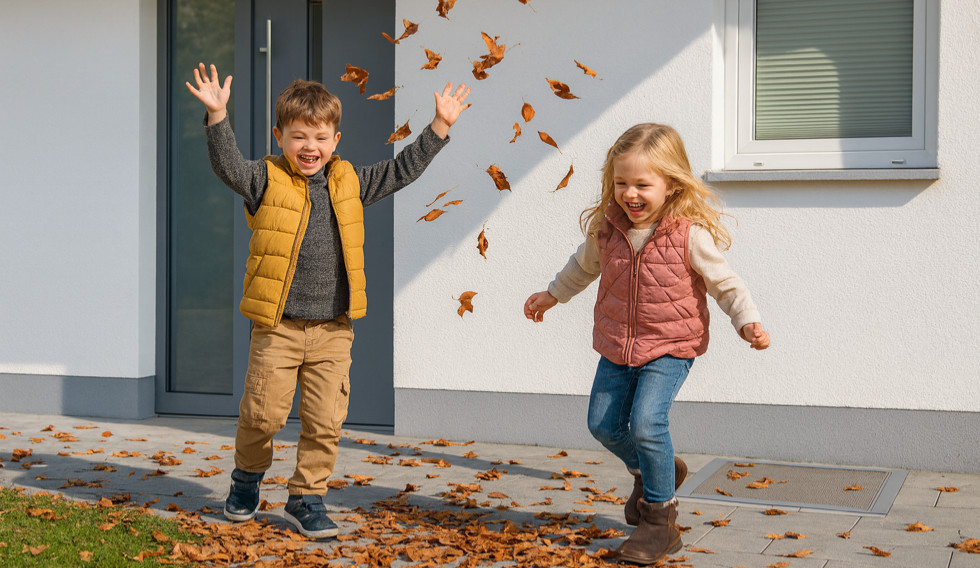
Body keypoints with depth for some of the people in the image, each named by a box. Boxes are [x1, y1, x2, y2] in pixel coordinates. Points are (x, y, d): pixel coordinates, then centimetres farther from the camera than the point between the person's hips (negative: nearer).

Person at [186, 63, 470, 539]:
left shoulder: (348, 182, 9)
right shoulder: (268, 181, -2)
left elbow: (401, 171, 15)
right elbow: (228, 166, -18)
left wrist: (440, 126, 13)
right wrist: (217, 115, -32)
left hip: (332, 330, 3)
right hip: (277, 327, -3)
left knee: (325, 421, 1)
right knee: (263, 414, 3)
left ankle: (307, 498, 17)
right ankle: (247, 476, 31)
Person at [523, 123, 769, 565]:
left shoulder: (690, 234, -18)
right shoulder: (606, 227, -4)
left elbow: (725, 284, -9)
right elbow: (585, 266, 17)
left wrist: (748, 322, -23)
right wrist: (552, 295, 29)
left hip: (670, 347, -6)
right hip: (617, 346, 6)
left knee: (645, 424, -20)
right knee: (603, 424, 8)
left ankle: (660, 518, -1)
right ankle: (652, 473, 38)